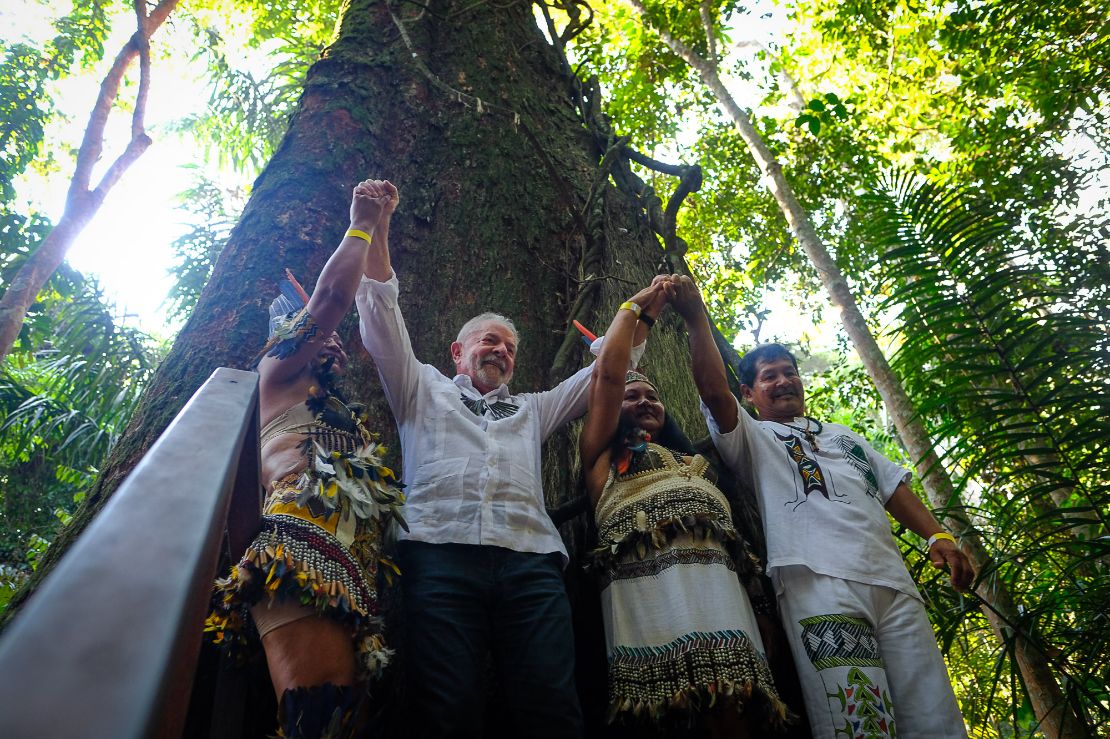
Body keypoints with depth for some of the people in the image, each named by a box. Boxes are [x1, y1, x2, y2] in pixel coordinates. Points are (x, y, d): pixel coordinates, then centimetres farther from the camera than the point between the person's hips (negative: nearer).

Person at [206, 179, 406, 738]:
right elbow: (333, 294, 12)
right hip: (303, 534, -7)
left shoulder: (334, 405, 38)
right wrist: (360, 225, 21)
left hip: (348, 555, 7)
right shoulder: (278, 372, 20)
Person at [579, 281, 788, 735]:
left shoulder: (696, 460, 37)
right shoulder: (604, 454, 23)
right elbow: (607, 371, 16)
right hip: (645, 581, -4)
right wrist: (635, 307, 27)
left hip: (715, 580, 4)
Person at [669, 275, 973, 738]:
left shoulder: (843, 436, 33)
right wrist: (696, 318, -9)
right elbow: (714, 392, -3)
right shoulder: (753, 439, 15)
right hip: (817, 579, -5)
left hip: (891, 580, 6)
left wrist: (937, 536, 12)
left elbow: (894, 488, 29)